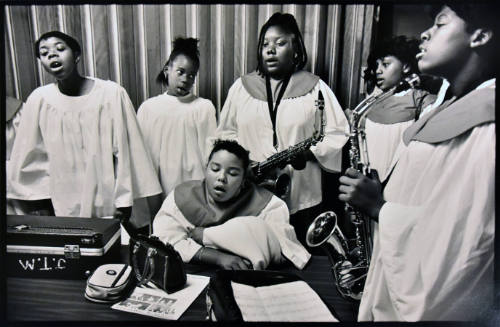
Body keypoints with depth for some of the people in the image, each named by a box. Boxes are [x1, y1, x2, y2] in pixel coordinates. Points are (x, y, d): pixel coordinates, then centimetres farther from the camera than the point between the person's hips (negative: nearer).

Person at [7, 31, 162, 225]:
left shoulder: (112, 93, -10)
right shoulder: (39, 99, -4)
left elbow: (125, 151, -7)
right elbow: (32, 158, 5)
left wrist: (124, 202, -5)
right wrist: (39, 206, 7)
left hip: (108, 204, -1)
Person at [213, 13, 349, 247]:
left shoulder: (315, 88, 4)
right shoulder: (241, 87, 10)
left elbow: (338, 133, 3)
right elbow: (226, 132, 13)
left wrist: (309, 151, -15)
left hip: (302, 200, -1)